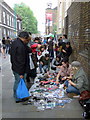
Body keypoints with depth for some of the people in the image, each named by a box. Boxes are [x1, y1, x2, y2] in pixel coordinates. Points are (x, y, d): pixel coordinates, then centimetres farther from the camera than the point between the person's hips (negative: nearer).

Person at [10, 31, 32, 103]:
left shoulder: (15, 42, 6)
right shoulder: (20, 46, -27)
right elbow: (21, 61, -25)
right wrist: (21, 73, -22)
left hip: (15, 67, 10)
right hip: (19, 69, -10)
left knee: (17, 82, 23)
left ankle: (16, 96, 40)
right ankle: (18, 98, 19)